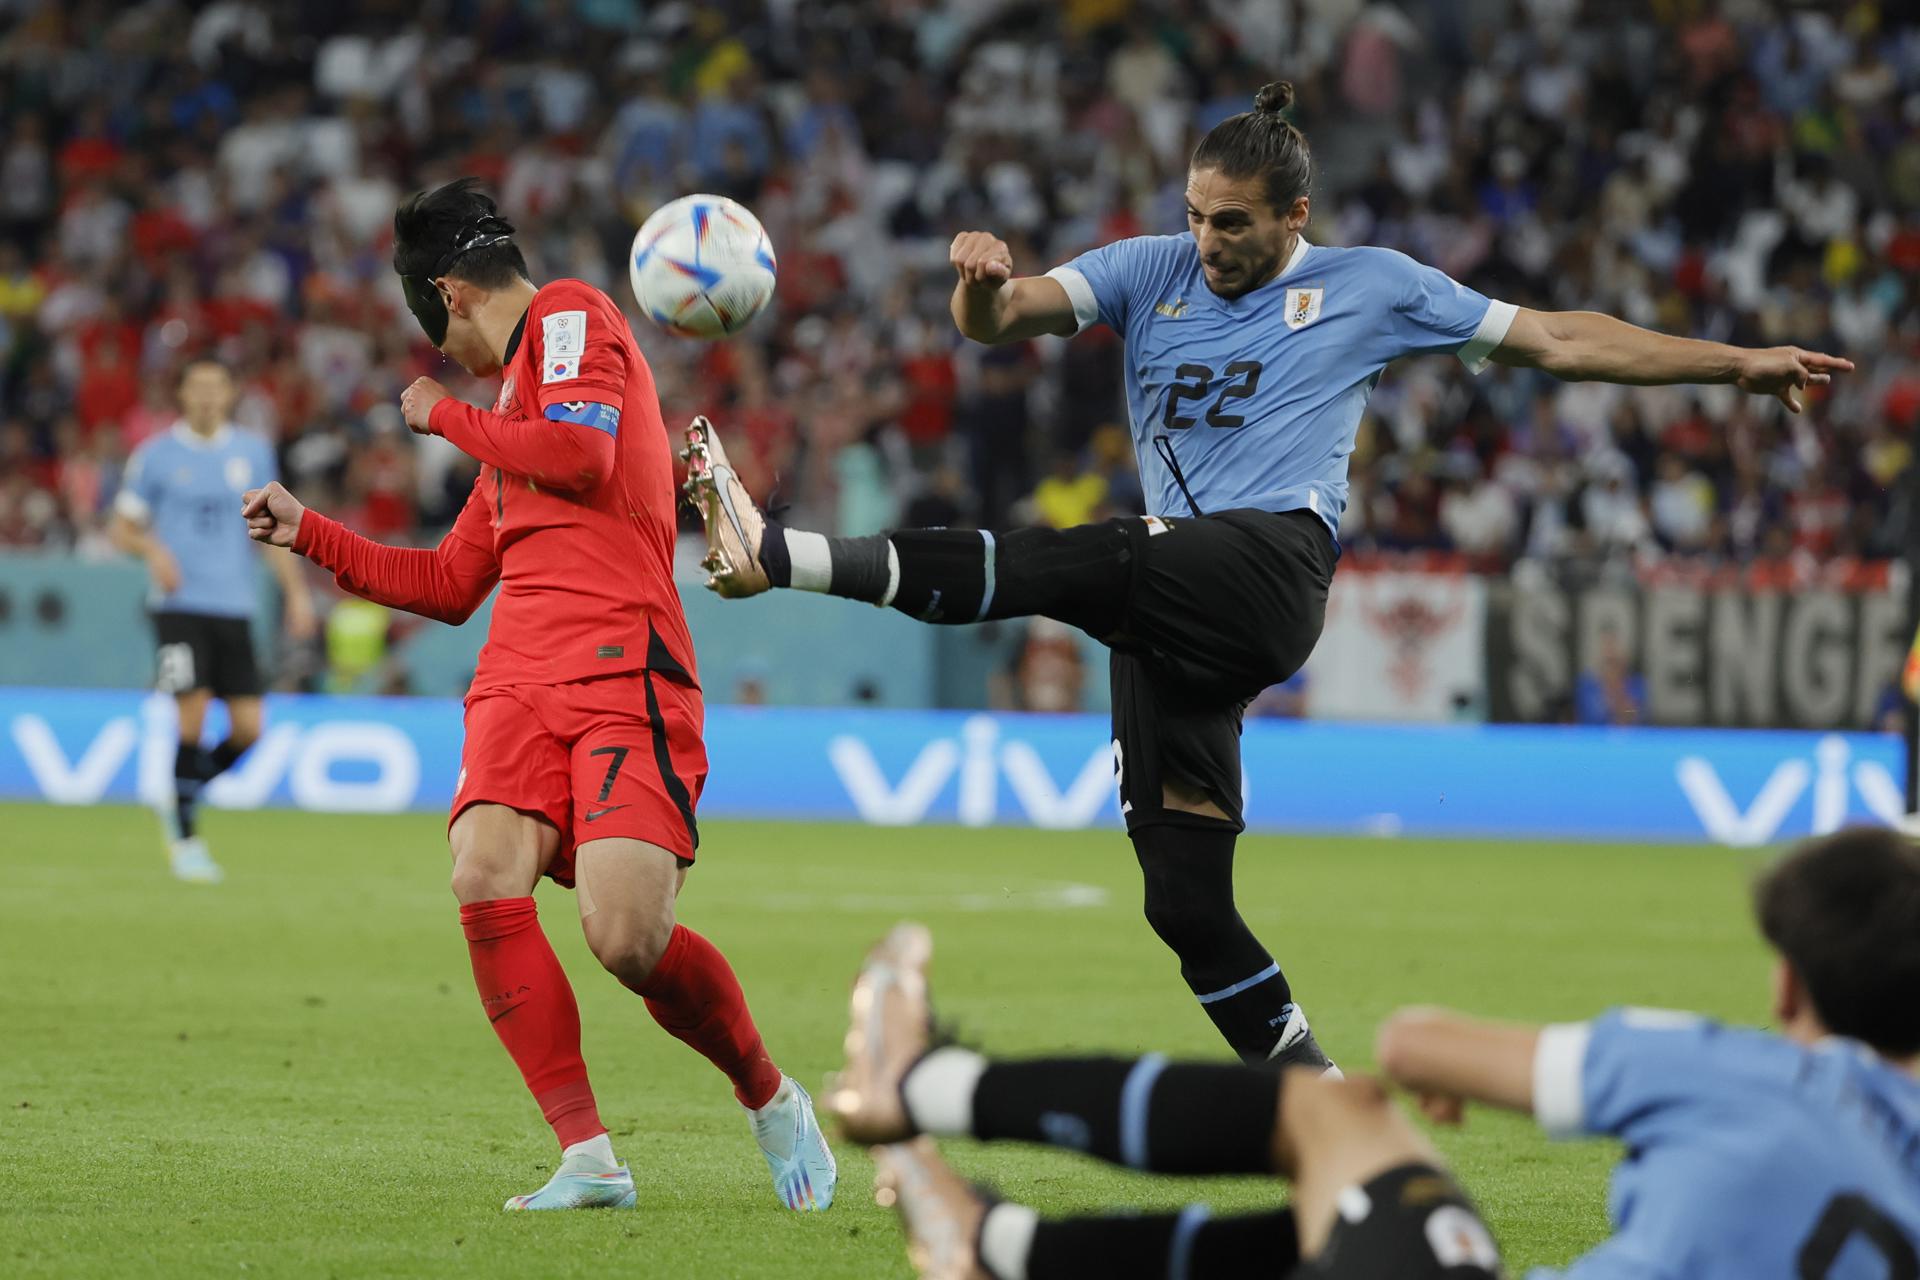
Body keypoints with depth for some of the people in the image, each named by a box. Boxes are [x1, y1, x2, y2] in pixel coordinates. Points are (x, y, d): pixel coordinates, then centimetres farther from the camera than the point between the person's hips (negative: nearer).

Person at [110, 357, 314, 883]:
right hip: (180, 604, -3)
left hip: (235, 609, 3)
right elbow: (121, 527, 5)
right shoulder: (156, 455, 2)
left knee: (248, 728, -3)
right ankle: (185, 840, -1)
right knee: (192, 721, -13)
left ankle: (183, 797, 22)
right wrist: (153, 550, -16)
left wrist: (296, 591, 4)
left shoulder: (253, 452, 10)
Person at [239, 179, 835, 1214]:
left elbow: (582, 454, -12)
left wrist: (445, 418, 3)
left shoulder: (572, 314, 6)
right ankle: (589, 1159, -17)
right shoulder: (512, 410, 31)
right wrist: (306, 533, 38)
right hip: (520, 675, 8)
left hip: (619, 666, -8)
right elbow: (449, 583, 37)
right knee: (485, 881, -19)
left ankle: (770, 1099, 8)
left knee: (628, 937, -20)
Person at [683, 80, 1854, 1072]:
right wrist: (984, 284, -18)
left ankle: (785, 557, -38)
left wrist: (1736, 363, 16)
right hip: (1173, 611, 5)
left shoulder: (1370, 287, 13)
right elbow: (1002, 319, 7)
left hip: (1272, 564, -5)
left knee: (1066, 563, -31)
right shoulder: (1151, 272, 19)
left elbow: (1556, 339, 19)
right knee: (1187, 900, 0)